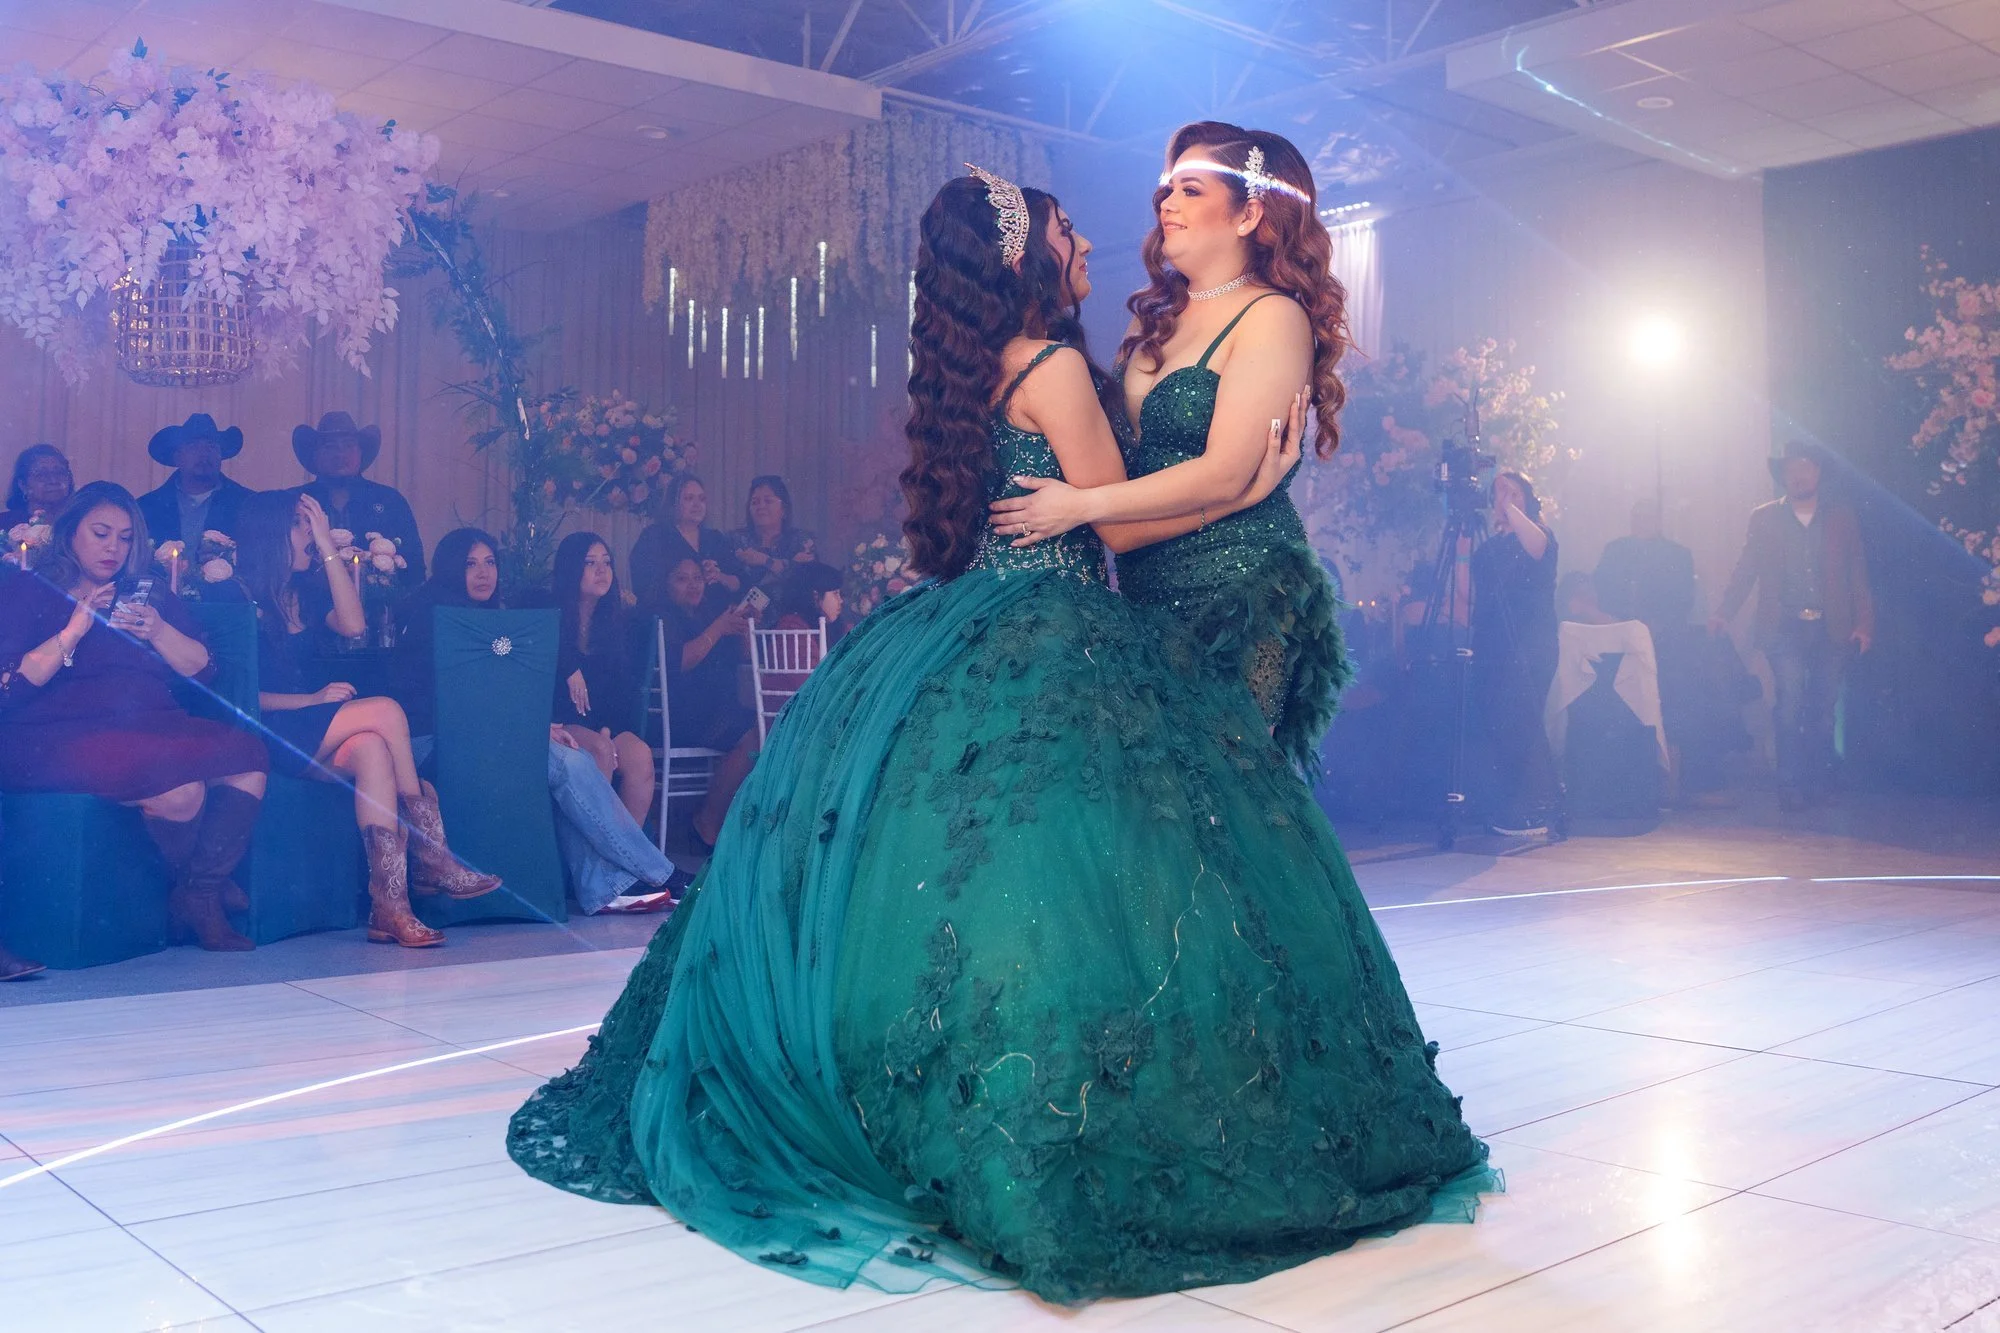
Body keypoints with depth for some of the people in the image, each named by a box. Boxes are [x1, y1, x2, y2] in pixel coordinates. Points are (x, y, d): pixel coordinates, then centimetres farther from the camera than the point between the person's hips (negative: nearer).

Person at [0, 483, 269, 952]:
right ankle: (199, 887, -3)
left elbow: (203, 669, 15)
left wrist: (158, 631, -2)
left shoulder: (149, 596, 24)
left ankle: (202, 894, -18)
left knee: (248, 756, -24)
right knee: (181, 789, -33)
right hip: (58, 737, -6)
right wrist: (73, 631, -9)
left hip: (155, 729, 6)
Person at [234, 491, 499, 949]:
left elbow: (353, 624, -2)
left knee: (371, 750, -27)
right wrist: (312, 699, -16)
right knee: (386, 712, -22)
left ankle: (390, 905, -36)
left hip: (312, 740, 6)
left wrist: (329, 549, -1)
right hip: (266, 735, -6)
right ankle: (430, 856, -17)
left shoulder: (305, 590, 18)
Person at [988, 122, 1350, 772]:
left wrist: (1083, 505, -16)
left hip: (1238, 589, -7)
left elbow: (1223, 475, -17)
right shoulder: (1157, 315, 16)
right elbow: (1120, 442, 16)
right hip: (1148, 585, 7)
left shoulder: (1272, 316, -8)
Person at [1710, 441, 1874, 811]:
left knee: (1823, 710, 4)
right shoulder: (1763, 518, 9)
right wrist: (1724, 614, -8)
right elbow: (1744, 572, 5)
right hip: (1785, 629, -1)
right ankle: (1790, 784, -9)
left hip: (1832, 629, 1)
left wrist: (1864, 624, -1)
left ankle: (1818, 781, 18)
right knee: (1791, 699, -15)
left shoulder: (1843, 518, 10)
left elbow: (1859, 576, 9)